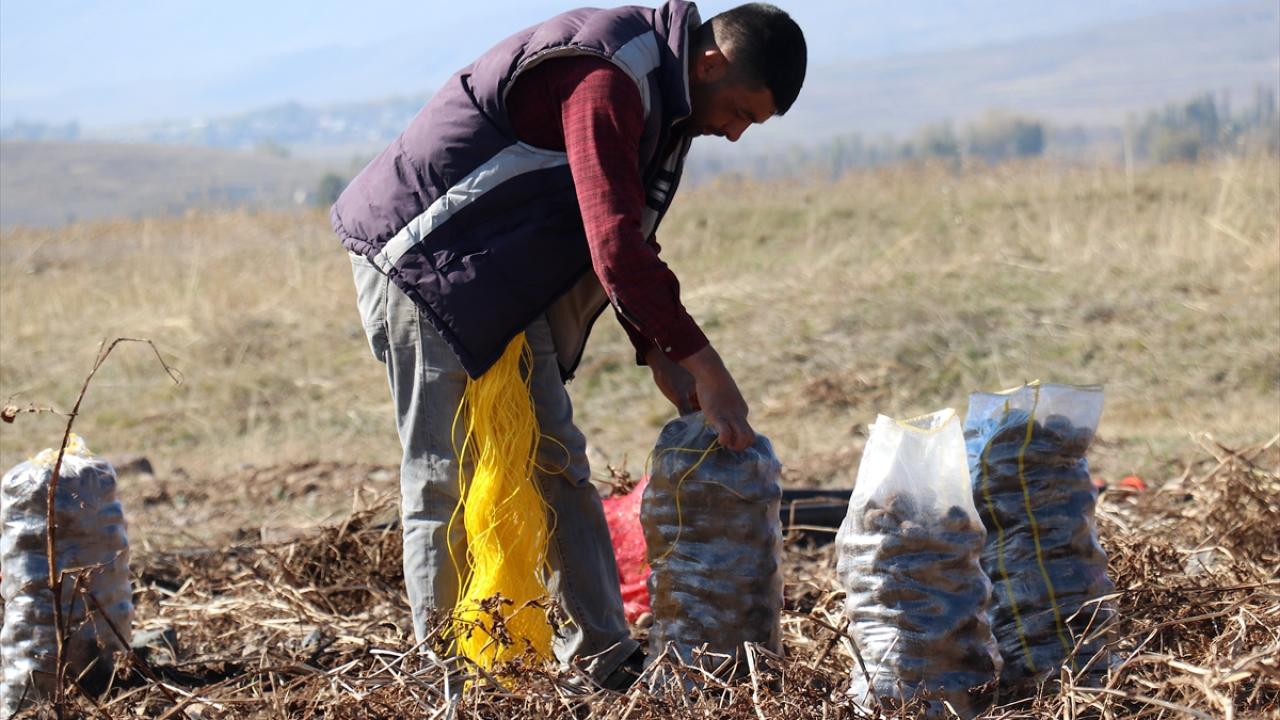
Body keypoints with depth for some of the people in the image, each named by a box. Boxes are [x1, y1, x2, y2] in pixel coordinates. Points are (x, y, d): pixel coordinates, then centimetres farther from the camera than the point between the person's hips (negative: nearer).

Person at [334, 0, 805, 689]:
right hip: (419, 253, -10)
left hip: (502, 274, 10)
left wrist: (657, 354, 3)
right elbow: (616, 250, -33)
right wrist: (704, 365, -29)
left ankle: (605, 657, 12)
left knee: (557, 460, 8)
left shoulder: (659, 88, 6)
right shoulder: (605, 81, -26)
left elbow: (626, 237, 13)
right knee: (445, 478, -7)